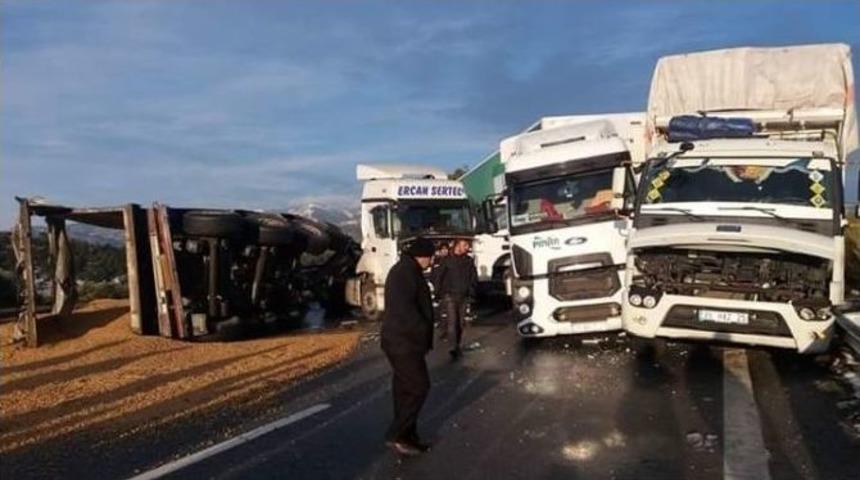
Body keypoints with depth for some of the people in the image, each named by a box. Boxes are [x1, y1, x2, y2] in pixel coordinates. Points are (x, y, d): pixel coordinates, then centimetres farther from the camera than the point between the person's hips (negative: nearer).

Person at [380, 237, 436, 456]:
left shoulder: (408, 271, 16)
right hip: (403, 342, -11)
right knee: (419, 386, -6)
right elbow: (404, 310, -27)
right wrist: (423, 333, -18)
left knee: (406, 389, 14)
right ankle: (396, 436, 0)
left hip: (404, 341, 11)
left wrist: (422, 335, 13)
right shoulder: (405, 273, -18)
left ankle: (407, 438, 21)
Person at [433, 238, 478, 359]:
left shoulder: (469, 261, 9)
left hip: (464, 297, 4)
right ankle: (454, 347, -16)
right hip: (450, 296, -4)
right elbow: (438, 277, -1)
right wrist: (439, 293, -6)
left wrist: (471, 293, 4)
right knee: (452, 321, -14)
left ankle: (457, 345, 21)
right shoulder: (447, 260, -2)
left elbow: (474, 278, 14)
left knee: (461, 322, 8)